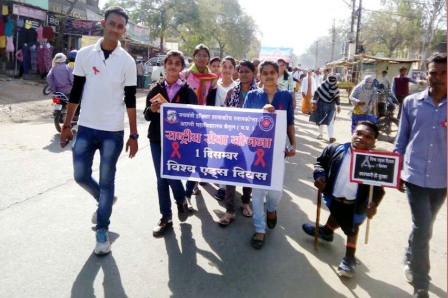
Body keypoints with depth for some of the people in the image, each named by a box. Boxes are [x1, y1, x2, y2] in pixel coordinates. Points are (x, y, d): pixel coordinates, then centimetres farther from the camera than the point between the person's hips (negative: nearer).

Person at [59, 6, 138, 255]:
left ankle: (102, 230, 20)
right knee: (81, 176, 8)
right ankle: (106, 200, 39)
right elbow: (76, 92, 7)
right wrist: (67, 125, 6)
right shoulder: (85, 54, 3)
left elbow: (130, 100, -2)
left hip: (113, 131, -3)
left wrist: (134, 135, -4)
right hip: (86, 128, 3)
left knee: (107, 181, 5)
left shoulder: (127, 61, -3)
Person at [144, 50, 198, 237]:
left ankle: (182, 202, 28)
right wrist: (152, 109, -16)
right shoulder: (156, 88, 3)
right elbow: (147, 116, 4)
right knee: (161, 179, 7)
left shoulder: (187, 91, -2)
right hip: (157, 139, 3)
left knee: (173, 176, -6)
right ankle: (166, 218, 20)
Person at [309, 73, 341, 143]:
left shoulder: (336, 88, -3)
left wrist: (338, 106, 7)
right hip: (321, 105, 0)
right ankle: (320, 134, 33)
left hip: (331, 106, 0)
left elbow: (337, 97, 6)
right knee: (321, 121, 13)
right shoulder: (322, 85, -10)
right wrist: (314, 102, -14)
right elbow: (317, 93, -9)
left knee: (330, 121, -12)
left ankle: (331, 137, -21)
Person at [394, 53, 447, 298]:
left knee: (422, 227, 18)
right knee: (423, 229, -4)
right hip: (415, 175, -1)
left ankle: (410, 260, 45)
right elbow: (401, 138, 5)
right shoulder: (411, 102, -2)